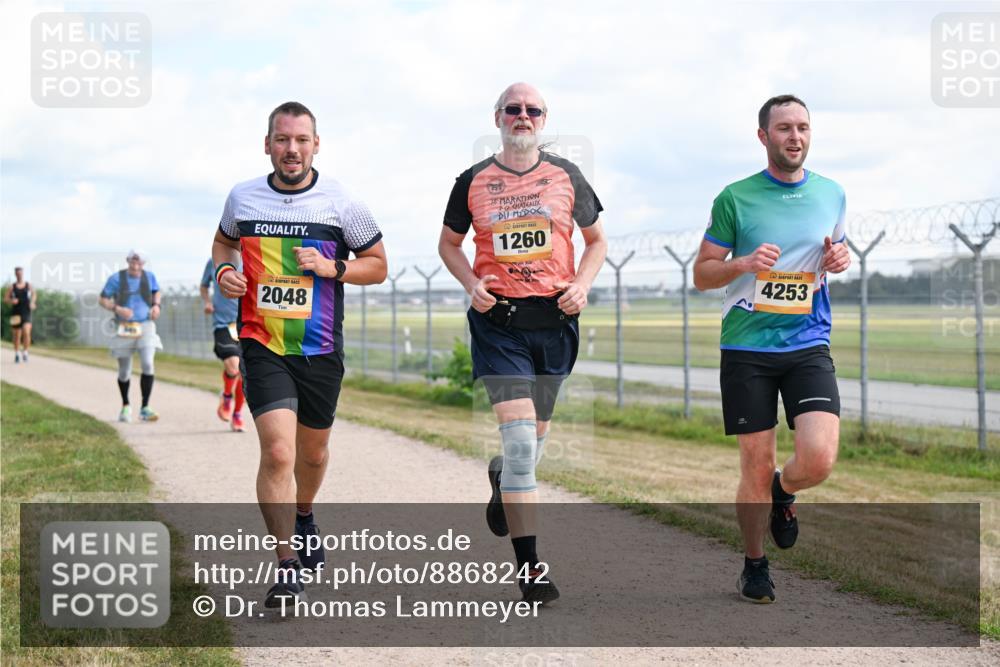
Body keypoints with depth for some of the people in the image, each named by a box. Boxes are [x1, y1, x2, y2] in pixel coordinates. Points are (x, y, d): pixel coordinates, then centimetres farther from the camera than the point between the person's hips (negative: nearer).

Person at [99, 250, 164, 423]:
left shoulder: (149, 276, 3)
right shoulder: (117, 278, -6)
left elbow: (156, 291, 23)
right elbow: (103, 300, -2)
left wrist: (156, 305, 3)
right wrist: (117, 309, -20)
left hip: (146, 326, 1)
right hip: (124, 329, -1)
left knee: (147, 364, -18)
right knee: (124, 372, 7)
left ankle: (145, 408, -10)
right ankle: (125, 407, 31)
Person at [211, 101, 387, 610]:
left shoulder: (341, 203, -4)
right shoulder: (243, 197, 2)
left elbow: (377, 265, 4)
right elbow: (224, 241, 22)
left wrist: (332, 267, -14)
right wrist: (224, 270, 0)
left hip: (320, 349, 1)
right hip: (262, 345, -1)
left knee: (312, 449, 18)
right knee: (278, 451, -18)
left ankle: (304, 518, 50)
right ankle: (287, 566, -12)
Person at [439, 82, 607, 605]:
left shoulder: (565, 176, 6)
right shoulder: (473, 181, 4)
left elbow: (596, 239, 16)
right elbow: (449, 243, 16)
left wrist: (582, 284, -2)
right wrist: (471, 283, -3)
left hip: (554, 320, 3)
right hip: (498, 321, -2)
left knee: (534, 434, 14)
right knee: (519, 436, -14)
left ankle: (501, 481, 52)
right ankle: (528, 567, -10)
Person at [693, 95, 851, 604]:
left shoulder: (831, 194, 7)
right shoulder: (736, 198, -2)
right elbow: (702, 275, 2)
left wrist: (840, 258, 1)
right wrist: (744, 263, -18)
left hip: (808, 346, 2)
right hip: (746, 349, -2)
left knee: (819, 458, -16)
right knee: (756, 470, 2)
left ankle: (782, 493, 20)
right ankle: (754, 564, 25)